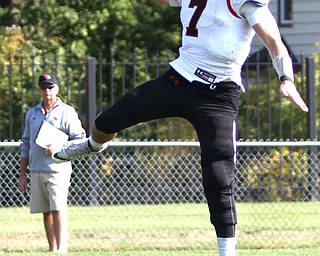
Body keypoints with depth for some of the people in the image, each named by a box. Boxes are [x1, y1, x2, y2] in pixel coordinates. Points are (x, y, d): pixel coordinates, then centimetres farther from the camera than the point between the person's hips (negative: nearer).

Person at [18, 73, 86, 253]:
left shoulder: (66, 112, 2)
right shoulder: (32, 114, 16)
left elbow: (80, 140, -2)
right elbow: (26, 145, 19)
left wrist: (58, 147, -16)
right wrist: (22, 174, 15)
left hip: (58, 169, -5)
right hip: (36, 170, 5)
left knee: (58, 210, -15)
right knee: (46, 212, 6)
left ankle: (61, 248, -19)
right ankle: (52, 250, 10)